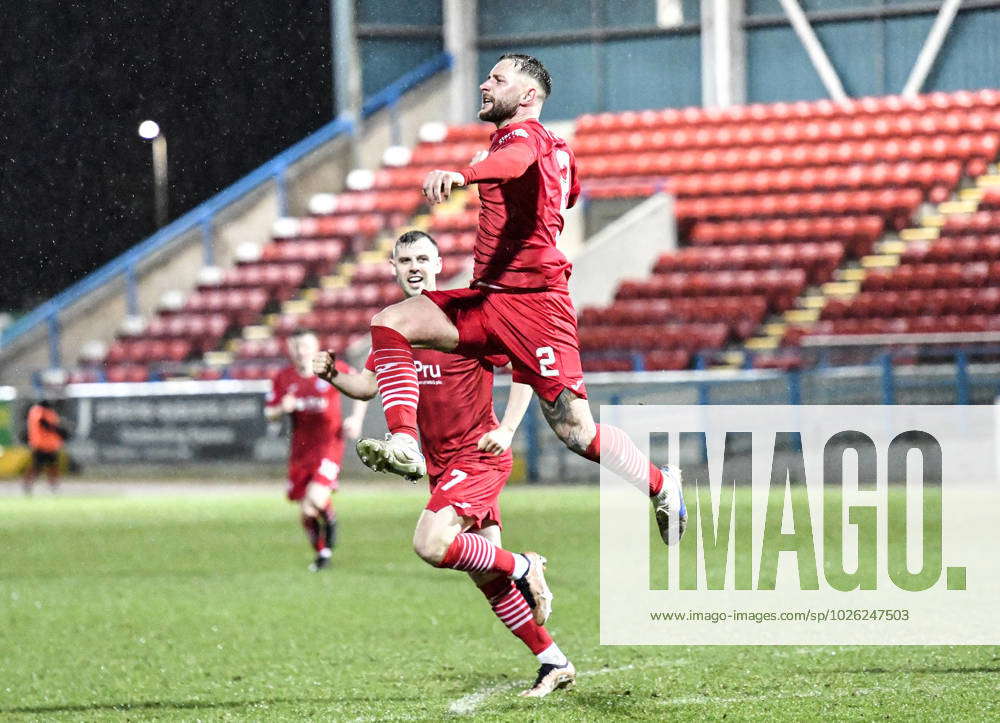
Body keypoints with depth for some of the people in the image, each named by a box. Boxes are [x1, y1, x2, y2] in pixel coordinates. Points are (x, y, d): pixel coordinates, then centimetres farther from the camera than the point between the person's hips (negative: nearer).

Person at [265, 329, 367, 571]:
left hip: (329, 444, -3)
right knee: (306, 511, 5)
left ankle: (330, 520, 8)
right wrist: (282, 408, -16)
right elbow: (269, 413, 7)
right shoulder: (283, 379, 1)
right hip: (300, 449, 3)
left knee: (317, 498, -23)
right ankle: (322, 552, 25)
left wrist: (356, 419, -1)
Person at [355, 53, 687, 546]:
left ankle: (660, 486, 13)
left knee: (575, 430, -9)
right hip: (487, 298, 10)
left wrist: (461, 174, -55)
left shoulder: (524, 134, -8)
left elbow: (515, 161, -34)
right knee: (390, 322, -9)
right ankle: (404, 444, -22)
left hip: (533, 300, -10)